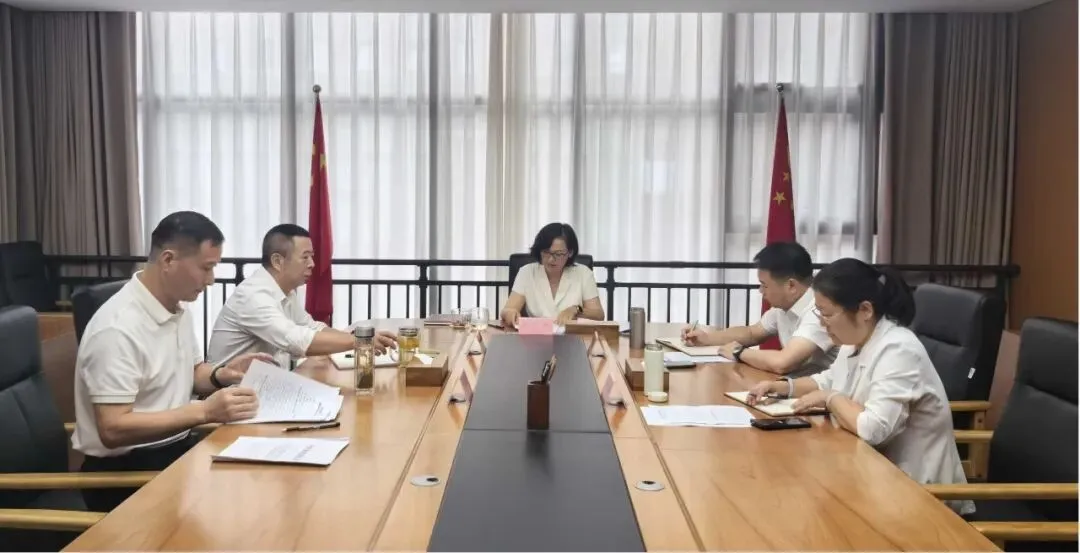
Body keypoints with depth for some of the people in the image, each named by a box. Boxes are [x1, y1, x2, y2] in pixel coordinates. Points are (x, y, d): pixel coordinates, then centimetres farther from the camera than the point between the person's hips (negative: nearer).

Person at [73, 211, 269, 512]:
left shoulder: (178, 309, 5)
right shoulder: (118, 328, -22)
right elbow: (113, 429, -26)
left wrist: (221, 376, -2)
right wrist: (204, 411, -30)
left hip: (177, 447, 8)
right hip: (125, 469, -8)